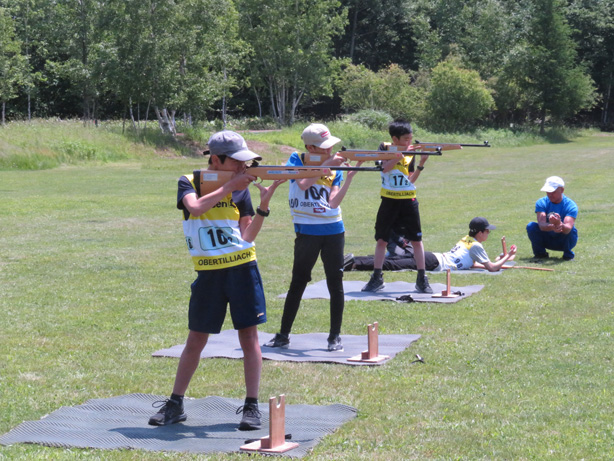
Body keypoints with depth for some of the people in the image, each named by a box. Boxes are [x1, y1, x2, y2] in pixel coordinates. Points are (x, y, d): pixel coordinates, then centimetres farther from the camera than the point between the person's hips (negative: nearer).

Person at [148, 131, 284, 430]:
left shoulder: (240, 189, 2)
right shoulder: (189, 182, -1)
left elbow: (247, 236, -6)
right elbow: (196, 207, -24)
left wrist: (263, 206, -18)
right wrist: (229, 187, -21)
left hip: (241, 268, 1)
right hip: (208, 273, 0)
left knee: (249, 336, -1)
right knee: (196, 339, 6)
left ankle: (252, 406, 6)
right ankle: (175, 405, 17)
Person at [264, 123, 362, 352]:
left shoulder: (334, 168, 5)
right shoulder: (296, 161, 0)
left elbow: (333, 202, -8)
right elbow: (303, 183, -20)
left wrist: (351, 175, -16)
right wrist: (326, 164, -19)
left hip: (333, 231, 2)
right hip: (307, 231, -2)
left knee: (335, 283, 3)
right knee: (297, 282, 2)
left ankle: (335, 336, 12)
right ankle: (283, 335, 12)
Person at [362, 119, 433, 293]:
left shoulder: (410, 154, 4)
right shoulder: (385, 148, -1)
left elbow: (411, 180, -4)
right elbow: (385, 168, -19)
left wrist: (421, 164, -15)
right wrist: (401, 153, -22)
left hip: (408, 201, 1)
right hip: (389, 200, -1)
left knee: (416, 239, 1)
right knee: (381, 239, 5)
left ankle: (422, 279, 7)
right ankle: (377, 278, 15)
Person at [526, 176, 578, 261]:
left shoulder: (571, 205, -20)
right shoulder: (541, 203, -13)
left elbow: (568, 228, -36)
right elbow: (541, 225, -30)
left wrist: (559, 224, -60)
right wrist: (552, 227, -53)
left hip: (565, 240, -2)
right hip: (547, 240, 2)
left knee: (570, 230, -35)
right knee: (531, 226, -24)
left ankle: (568, 254, -6)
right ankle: (540, 253, -2)